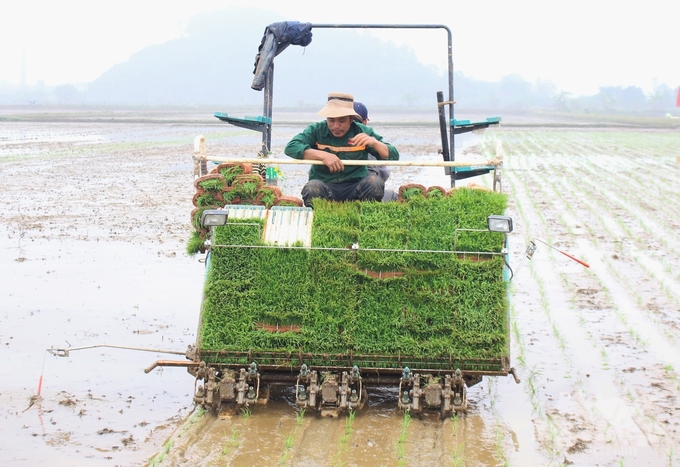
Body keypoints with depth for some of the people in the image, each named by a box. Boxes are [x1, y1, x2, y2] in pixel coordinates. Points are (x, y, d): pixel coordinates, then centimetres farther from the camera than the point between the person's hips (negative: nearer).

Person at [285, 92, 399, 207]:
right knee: (311, 188, -33)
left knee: (374, 181, -27)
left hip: (355, 188, 1)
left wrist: (374, 142, -21)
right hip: (325, 186, -1)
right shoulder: (316, 130, 0)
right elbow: (290, 147, -16)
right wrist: (322, 155, -25)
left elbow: (393, 157, 0)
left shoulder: (363, 132, 2)